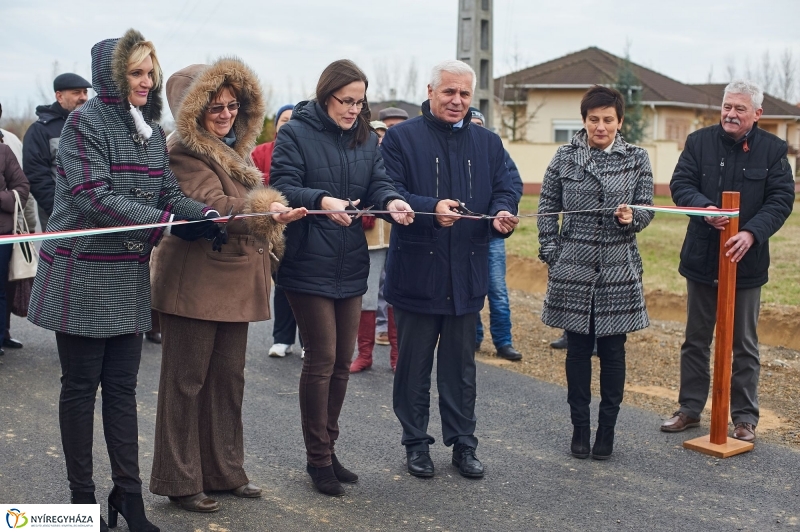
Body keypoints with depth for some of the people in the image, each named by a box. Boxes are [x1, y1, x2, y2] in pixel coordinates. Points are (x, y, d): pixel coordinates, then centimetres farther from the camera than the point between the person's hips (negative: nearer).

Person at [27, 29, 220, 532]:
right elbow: (95, 197, -20)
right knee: (80, 386, 5)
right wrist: (169, 222, -25)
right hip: (83, 278, -6)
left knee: (122, 386, 10)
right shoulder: (85, 120, -11)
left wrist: (206, 214, -15)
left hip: (129, 278, 6)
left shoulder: (151, 129, 11)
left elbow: (168, 192, 5)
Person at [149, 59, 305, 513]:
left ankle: (225, 471, 24)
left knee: (229, 377, 13)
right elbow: (212, 204, -26)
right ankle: (181, 481, 10)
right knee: (187, 381, 0)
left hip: (237, 281, 8)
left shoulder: (239, 151, 17)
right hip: (195, 282, -8)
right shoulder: (186, 154, -11)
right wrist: (265, 210, -40)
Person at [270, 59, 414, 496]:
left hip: (350, 266, 6)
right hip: (308, 264, -6)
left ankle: (327, 449, 27)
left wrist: (391, 201, -20)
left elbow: (378, 184, 3)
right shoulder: (295, 133, -6)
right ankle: (318, 459, 11)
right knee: (322, 359, -4)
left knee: (342, 361, 12)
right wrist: (322, 201, -32)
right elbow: (283, 188, -14)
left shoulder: (366, 138, 11)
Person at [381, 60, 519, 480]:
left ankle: (463, 444, 24)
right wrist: (431, 208, -27)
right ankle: (416, 442, 21)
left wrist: (502, 214, -15)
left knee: (461, 365, 13)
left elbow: (504, 189, 9)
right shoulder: (401, 138, -2)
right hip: (416, 271, -3)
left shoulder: (488, 142, 12)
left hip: (467, 273, 3)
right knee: (414, 364, 7)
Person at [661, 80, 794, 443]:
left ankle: (745, 418, 20)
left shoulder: (773, 150, -4)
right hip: (701, 259, 2)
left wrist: (752, 233, -25)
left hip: (746, 262, -1)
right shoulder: (699, 142, 0)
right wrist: (704, 209, -26)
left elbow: (781, 199, -9)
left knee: (745, 345, 9)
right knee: (696, 340, 13)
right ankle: (690, 409, 27)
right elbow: (680, 183, -6)